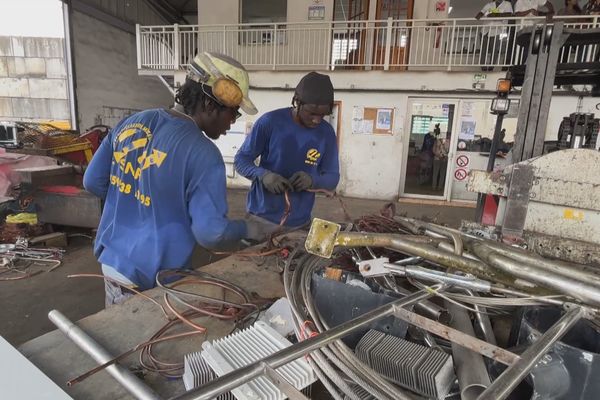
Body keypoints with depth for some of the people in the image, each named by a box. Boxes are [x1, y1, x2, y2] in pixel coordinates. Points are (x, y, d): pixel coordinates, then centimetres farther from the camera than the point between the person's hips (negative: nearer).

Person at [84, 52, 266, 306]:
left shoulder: (131, 122, -2)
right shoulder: (203, 154, -22)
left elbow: (93, 181, 6)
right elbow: (210, 233, -22)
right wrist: (248, 230, -5)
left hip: (112, 261, 7)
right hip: (154, 279, -6)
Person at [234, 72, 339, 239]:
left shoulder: (327, 133, -3)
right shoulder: (270, 122, -12)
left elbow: (332, 178, 2)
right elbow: (241, 159, -6)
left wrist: (312, 180, -21)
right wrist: (263, 175, -26)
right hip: (262, 216, -2)